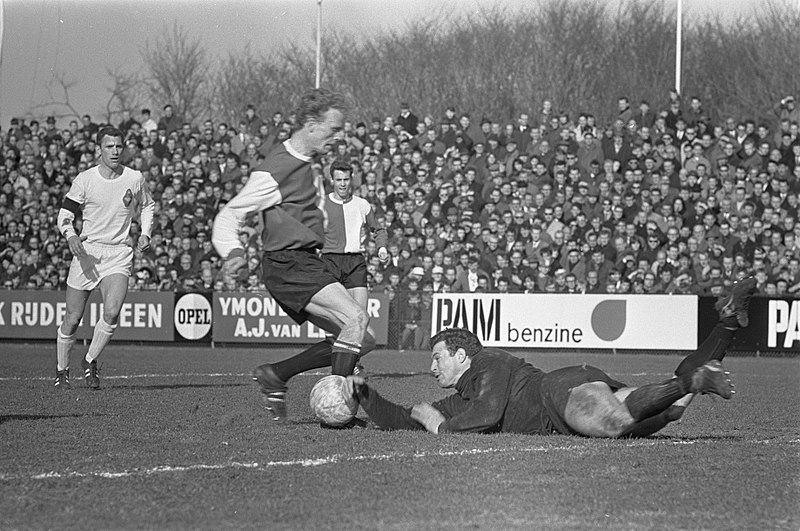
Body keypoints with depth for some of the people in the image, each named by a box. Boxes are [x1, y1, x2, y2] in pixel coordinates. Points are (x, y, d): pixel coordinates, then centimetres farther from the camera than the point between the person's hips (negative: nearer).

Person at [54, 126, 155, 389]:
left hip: (119, 254, 1)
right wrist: (71, 236, -21)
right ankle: (62, 370, 25)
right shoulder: (84, 179, -4)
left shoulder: (135, 179, 2)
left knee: (111, 312, -21)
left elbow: (147, 205, 21)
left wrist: (145, 233, 6)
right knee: (72, 319, 3)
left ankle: (90, 361, 1)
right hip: (87, 250, 0)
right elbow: (65, 214, -1)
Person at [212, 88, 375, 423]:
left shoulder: (307, 165, 15)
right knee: (356, 317, -26)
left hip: (309, 264, 10)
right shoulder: (274, 171, -14)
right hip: (288, 266, -10)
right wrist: (233, 252, -28)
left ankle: (275, 376, 12)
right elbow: (228, 217, -12)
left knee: (361, 341, 4)